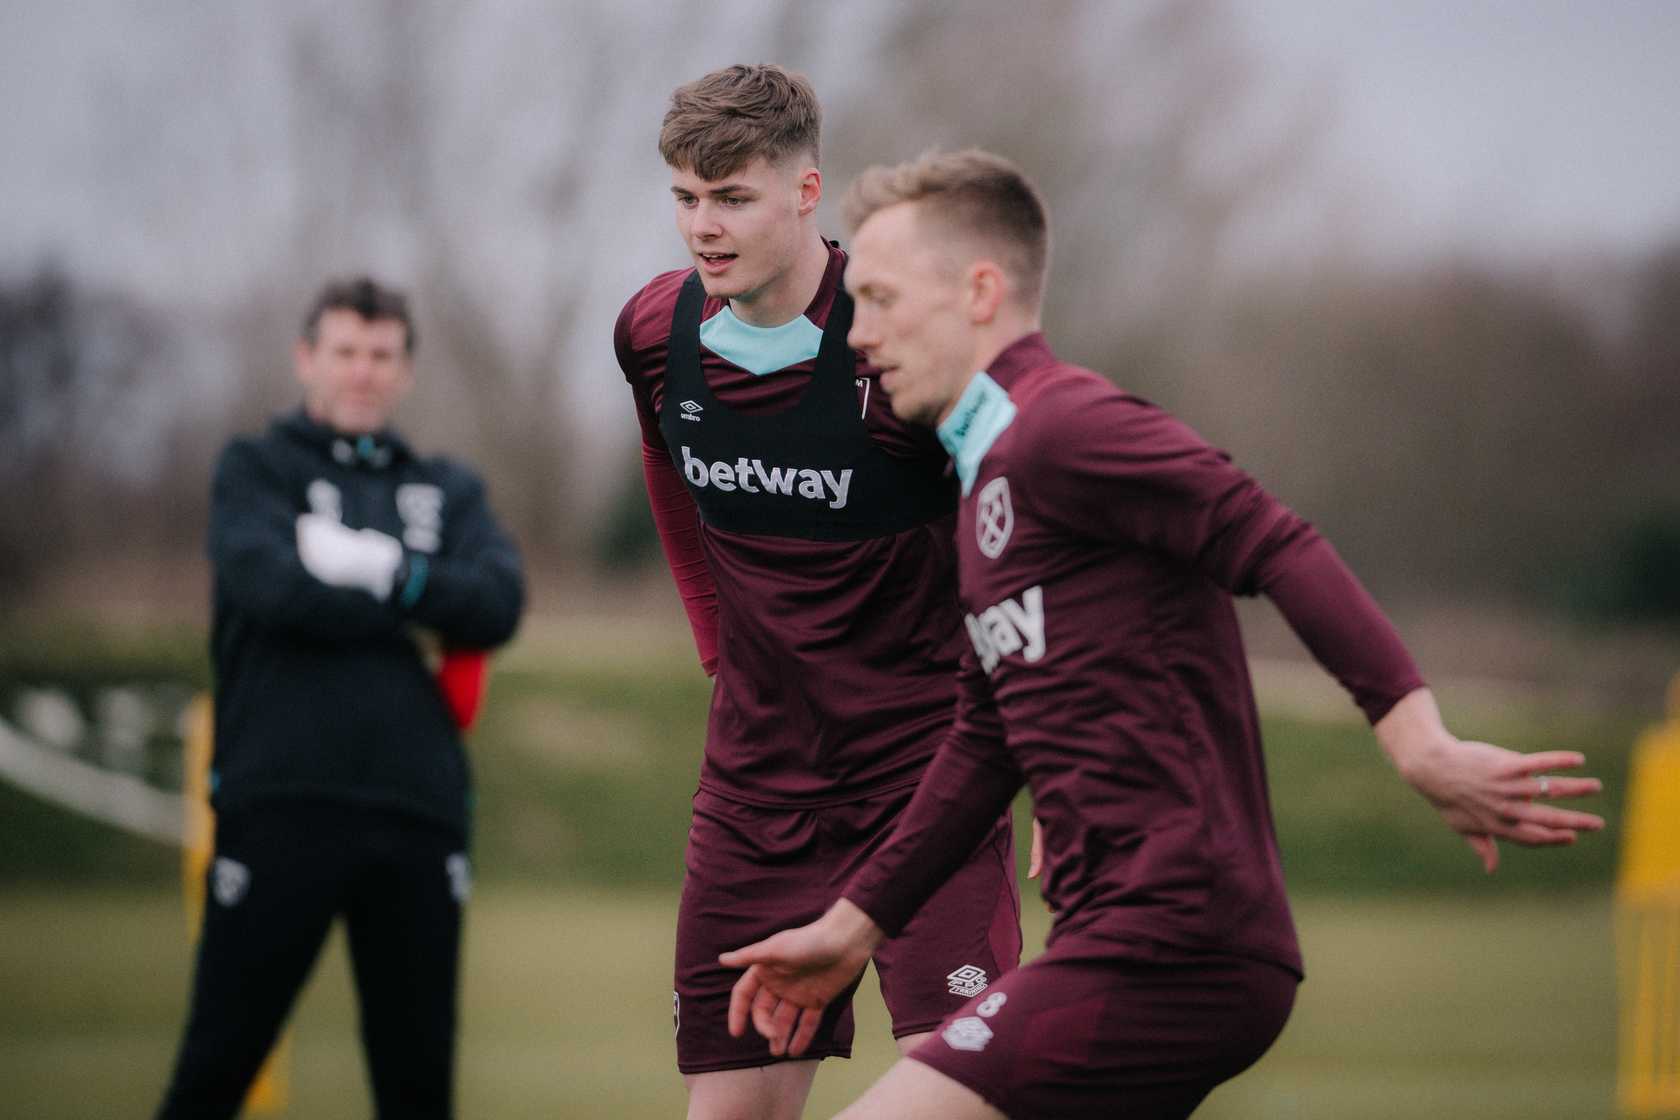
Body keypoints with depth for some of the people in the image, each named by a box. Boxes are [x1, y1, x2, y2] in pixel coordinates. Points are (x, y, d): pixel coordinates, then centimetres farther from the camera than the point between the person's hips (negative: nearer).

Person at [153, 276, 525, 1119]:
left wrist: (379, 570, -9)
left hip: (418, 806, 4)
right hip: (281, 804, -4)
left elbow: (499, 604, 1)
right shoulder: (255, 470, 10)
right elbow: (273, 584, -10)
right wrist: (420, 606, -3)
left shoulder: (449, 491, 20)